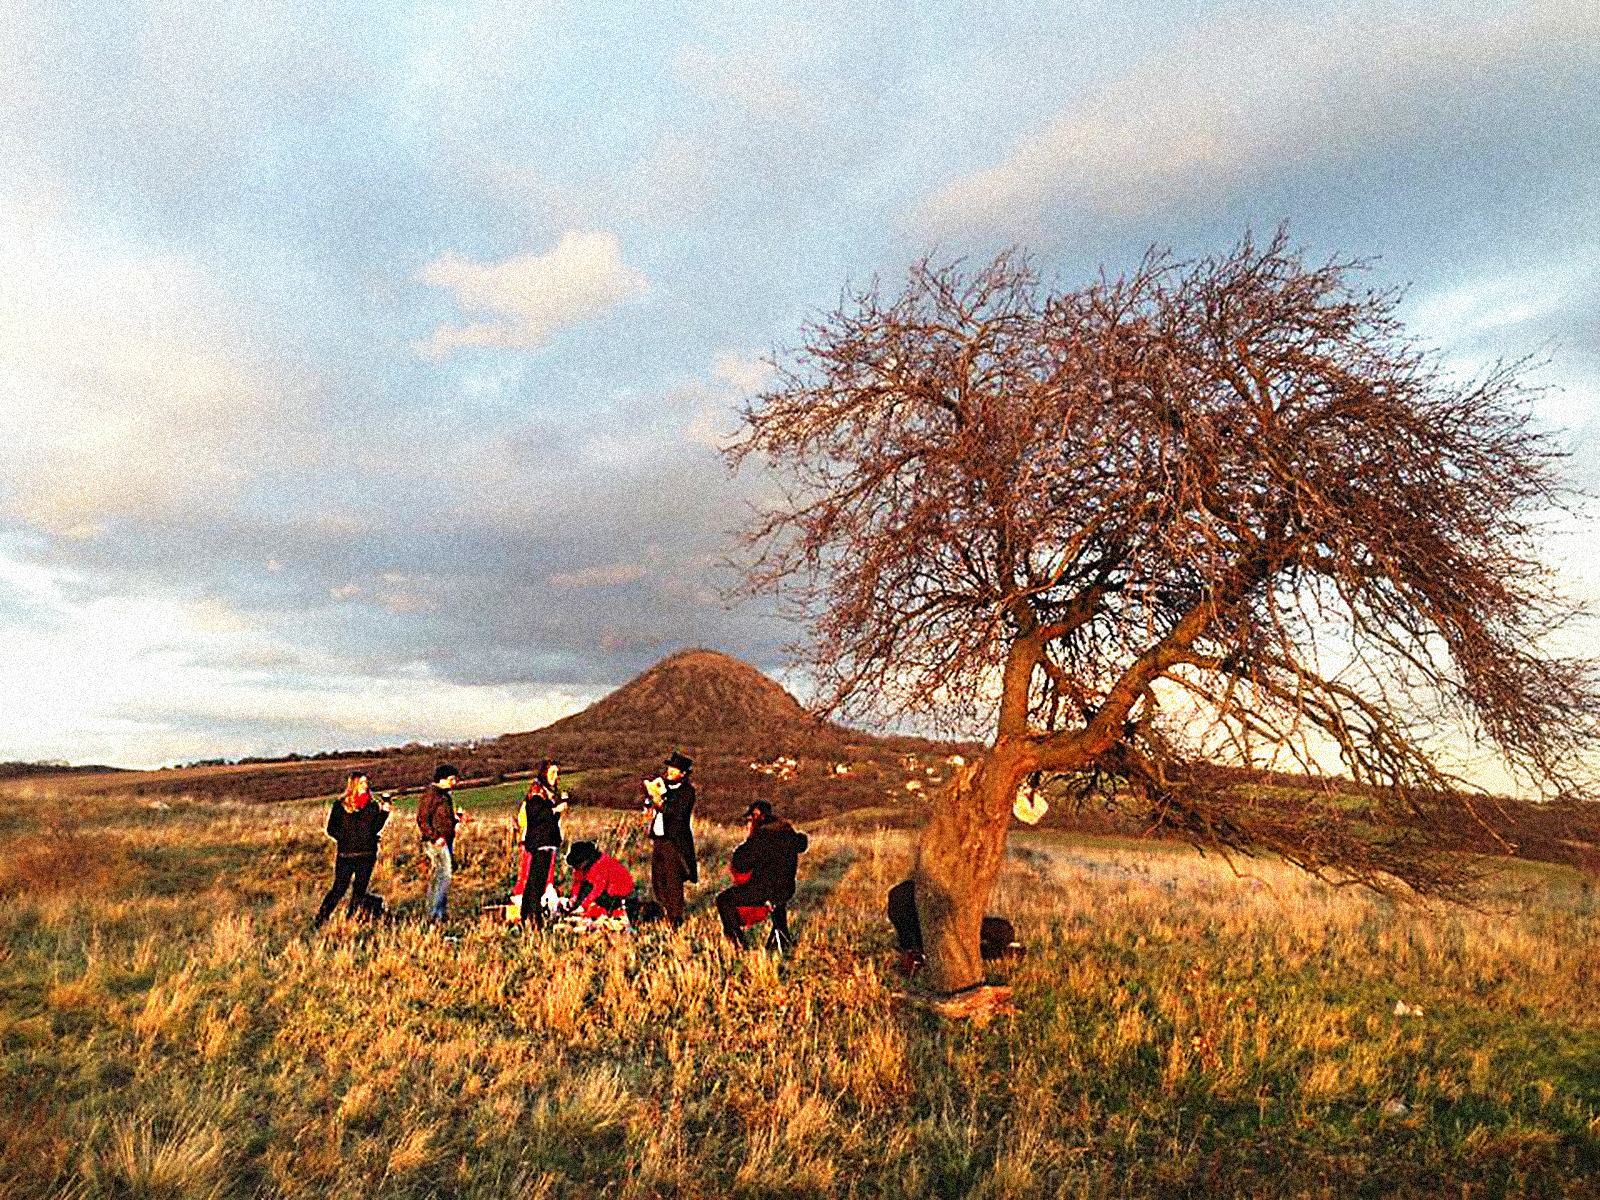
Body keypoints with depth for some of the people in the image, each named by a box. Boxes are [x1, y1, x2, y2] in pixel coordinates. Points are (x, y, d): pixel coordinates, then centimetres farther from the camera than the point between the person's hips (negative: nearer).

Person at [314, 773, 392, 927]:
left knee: (360, 890, 6)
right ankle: (320, 920, 7)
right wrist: (346, 838, -10)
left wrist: (384, 812, -11)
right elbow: (331, 829, 1)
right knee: (339, 889, -6)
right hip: (345, 855, -2)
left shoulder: (372, 805, 8)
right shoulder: (340, 805, 2)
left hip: (367, 855, 3)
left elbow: (375, 829, -1)